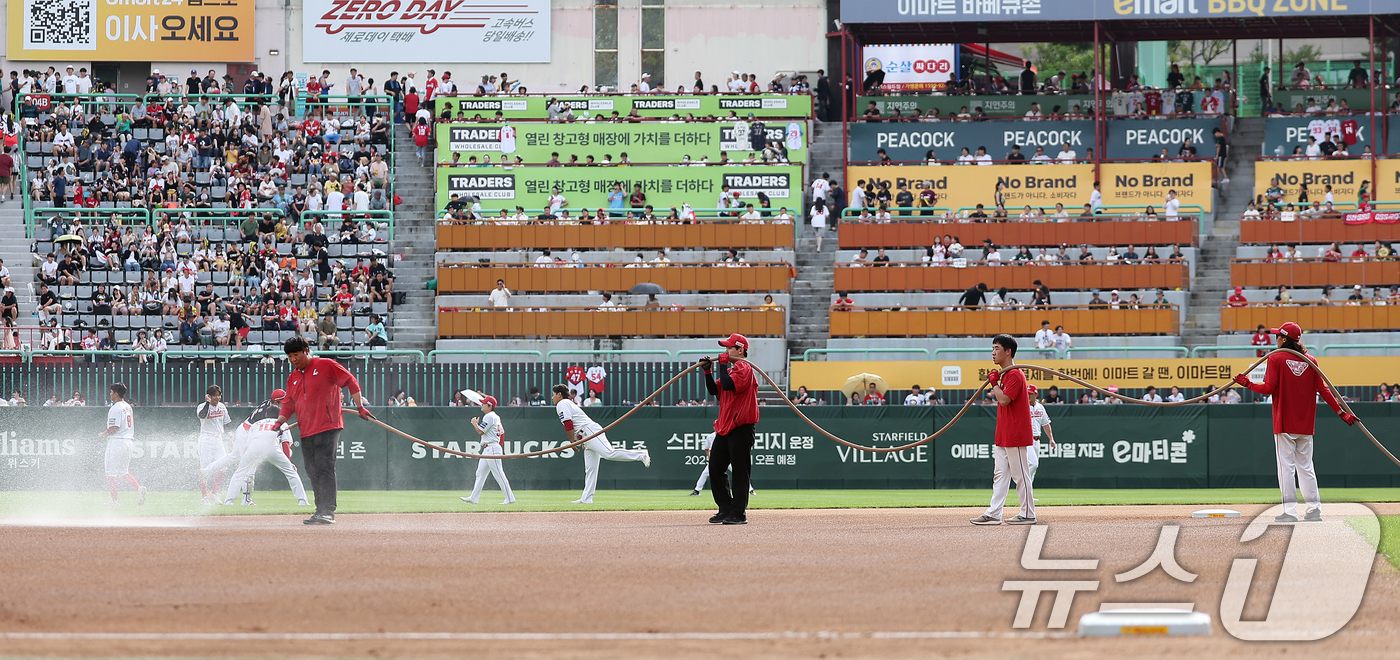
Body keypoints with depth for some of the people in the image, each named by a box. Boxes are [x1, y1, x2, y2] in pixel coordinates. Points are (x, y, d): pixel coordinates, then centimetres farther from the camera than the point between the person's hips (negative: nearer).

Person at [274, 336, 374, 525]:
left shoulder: (326, 366, -1)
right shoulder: (293, 378, 18)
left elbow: (350, 381, -1)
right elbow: (288, 404, 20)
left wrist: (360, 407, -7)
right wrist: (280, 421, 1)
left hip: (328, 428, -7)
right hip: (306, 432, 7)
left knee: (325, 469, -15)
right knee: (313, 472, 7)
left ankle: (328, 512, -19)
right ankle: (321, 511, 13)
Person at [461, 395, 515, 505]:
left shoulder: (489, 417, -13)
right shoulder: (496, 417, 17)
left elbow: (480, 431, -17)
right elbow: (502, 432, 21)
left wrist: (474, 423, 0)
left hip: (492, 448, -11)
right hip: (487, 449, 11)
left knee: (499, 474, -9)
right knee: (480, 473, 11)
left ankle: (510, 498, -8)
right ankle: (474, 498, 14)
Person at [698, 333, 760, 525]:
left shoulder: (744, 367, -10)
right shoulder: (731, 369, 20)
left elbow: (728, 385, -25)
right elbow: (714, 390, 18)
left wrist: (723, 364, -13)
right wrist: (707, 371, 7)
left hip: (741, 428, -10)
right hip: (724, 427, 10)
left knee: (739, 471, -8)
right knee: (715, 467, 8)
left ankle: (739, 513, -7)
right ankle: (726, 510, 14)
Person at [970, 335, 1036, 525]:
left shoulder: (1015, 375, -15)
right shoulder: (1004, 374, 16)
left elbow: (1004, 399, -25)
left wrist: (994, 382, -13)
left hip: (1015, 436, -10)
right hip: (1003, 437, 10)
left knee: (1020, 475, -3)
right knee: (1000, 474, 8)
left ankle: (1028, 514, 3)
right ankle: (993, 514, 7)